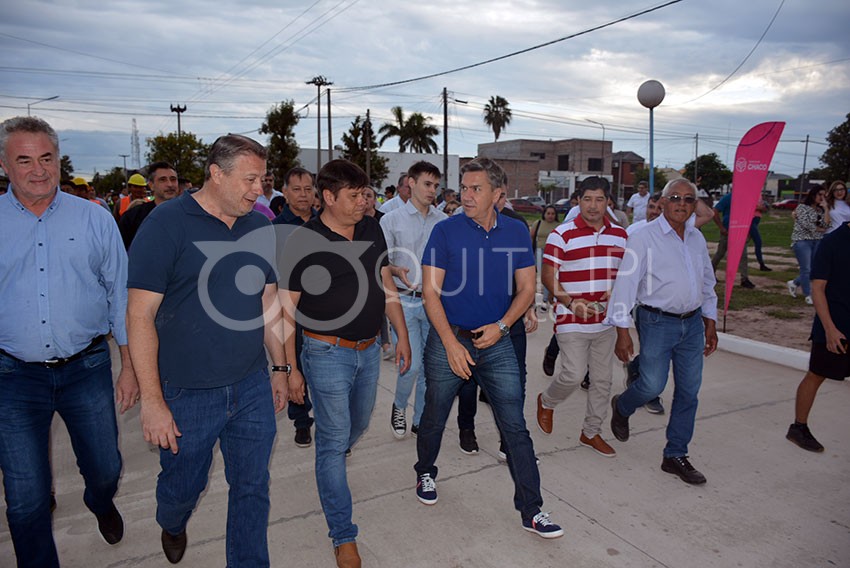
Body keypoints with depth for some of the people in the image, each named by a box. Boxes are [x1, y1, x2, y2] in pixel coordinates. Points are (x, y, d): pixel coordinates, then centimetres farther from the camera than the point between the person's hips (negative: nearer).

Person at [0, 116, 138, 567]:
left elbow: (122, 293, 3)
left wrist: (130, 365, 1)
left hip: (87, 369, 1)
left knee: (105, 470, 16)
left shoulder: (94, 218, 0)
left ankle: (100, 504, 51)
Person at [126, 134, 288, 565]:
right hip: (187, 395, -3)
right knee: (183, 485, 18)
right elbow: (140, 315, -14)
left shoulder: (261, 227, 5)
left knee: (252, 487, 11)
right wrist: (152, 401, -15)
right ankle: (172, 526, 52)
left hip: (253, 388, 4)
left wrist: (280, 368, 12)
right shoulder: (166, 223, -12)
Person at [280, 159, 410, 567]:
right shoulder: (302, 242, -14)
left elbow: (386, 286, 11)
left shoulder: (372, 230, 2)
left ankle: (329, 464, 54)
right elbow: (287, 309, -10)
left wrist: (402, 337, 9)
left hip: (369, 350, 6)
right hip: (327, 353, -5)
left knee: (357, 427, 22)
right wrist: (290, 369, -10)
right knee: (334, 442, 2)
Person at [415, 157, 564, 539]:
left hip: (496, 342, 1)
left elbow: (526, 288, 5)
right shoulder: (446, 231, -7)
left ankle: (531, 510, 13)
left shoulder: (516, 232, 1)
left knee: (515, 427, 1)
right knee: (434, 418, 15)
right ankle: (425, 473, 43)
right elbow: (431, 291, -8)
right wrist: (451, 344, -15)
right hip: (448, 340, -1)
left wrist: (502, 325, -11)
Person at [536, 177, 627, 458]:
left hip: (606, 320, 5)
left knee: (602, 378, 10)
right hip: (572, 319, -5)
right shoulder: (562, 235, -8)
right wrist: (570, 301, -21)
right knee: (574, 374, -11)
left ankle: (592, 432, 28)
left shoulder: (620, 235, 9)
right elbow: (548, 276, -8)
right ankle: (546, 401, 21)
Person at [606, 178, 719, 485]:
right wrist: (622, 330, -17)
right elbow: (626, 282, -12)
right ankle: (621, 408, 26)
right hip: (658, 322, -6)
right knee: (652, 385, -10)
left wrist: (710, 323, 18)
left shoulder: (697, 238, 11)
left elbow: (707, 283, 20)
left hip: (692, 323, 6)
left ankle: (676, 456, 21)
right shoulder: (645, 237, -9)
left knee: (689, 391, 7)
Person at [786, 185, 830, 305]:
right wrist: (820, 229, 0)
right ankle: (808, 295, 3)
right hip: (802, 240, -6)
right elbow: (806, 224, -12)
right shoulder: (802, 207, -3)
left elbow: (826, 225, 0)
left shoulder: (821, 210, 15)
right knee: (806, 269, -6)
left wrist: (826, 208, -1)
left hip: (817, 242, 6)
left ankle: (794, 283, 24)